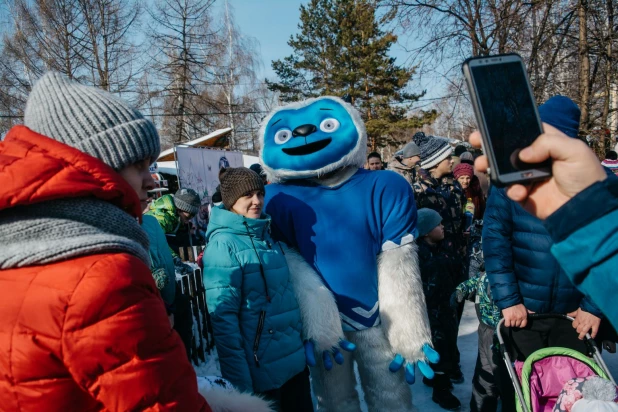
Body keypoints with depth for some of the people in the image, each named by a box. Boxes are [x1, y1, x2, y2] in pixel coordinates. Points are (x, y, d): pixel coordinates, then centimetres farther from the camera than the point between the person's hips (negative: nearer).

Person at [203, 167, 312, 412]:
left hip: (295, 359, 7)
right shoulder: (223, 244, -16)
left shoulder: (266, 236, 6)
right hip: (261, 372, -7)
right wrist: (240, 385, -19)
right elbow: (222, 318, -19)